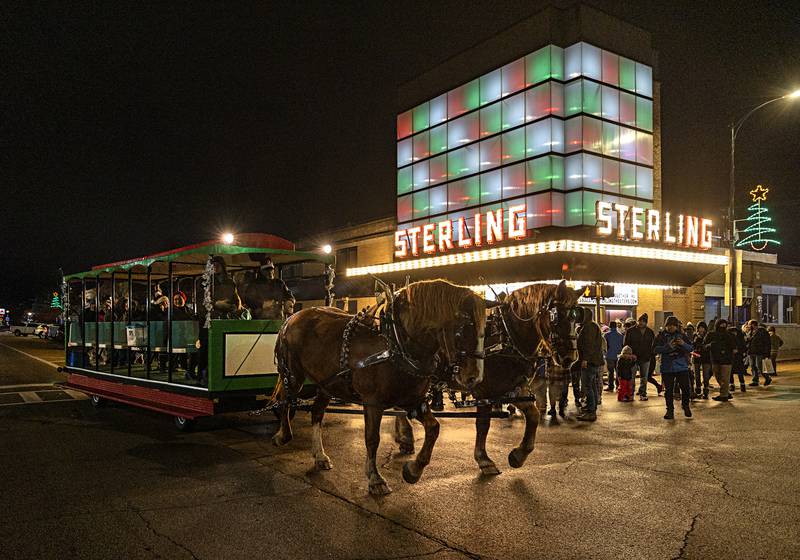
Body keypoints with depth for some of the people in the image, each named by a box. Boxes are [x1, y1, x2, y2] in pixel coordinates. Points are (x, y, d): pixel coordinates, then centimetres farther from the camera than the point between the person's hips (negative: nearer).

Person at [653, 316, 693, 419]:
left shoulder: (682, 336, 9)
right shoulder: (661, 336, 2)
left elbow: (691, 348, 6)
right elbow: (655, 349, -7)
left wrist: (683, 344, -14)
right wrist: (667, 347, -21)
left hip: (682, 367, 1)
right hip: (667, 368, -1)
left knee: (686, 388, 1)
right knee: (668, 390, 3)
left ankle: (686, 407, 24)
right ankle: (670, 410, 14)